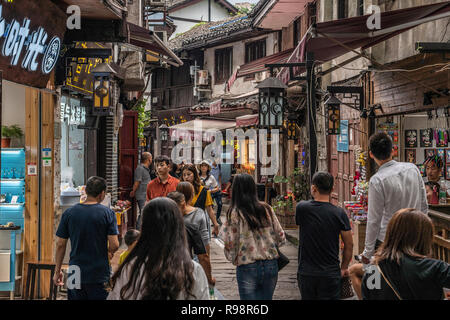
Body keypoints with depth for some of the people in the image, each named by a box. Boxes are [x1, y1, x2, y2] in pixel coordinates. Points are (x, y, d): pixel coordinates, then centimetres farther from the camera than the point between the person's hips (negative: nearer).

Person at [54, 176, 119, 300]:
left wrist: (57, 271, 12)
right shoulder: (108, 213, -8)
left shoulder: (69, 213, 0)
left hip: (75, 275, 3)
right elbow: (114, 245, -12)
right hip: (100, 275, -2)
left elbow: (60, 245, 2)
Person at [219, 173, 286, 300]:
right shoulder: (266, 209, 2)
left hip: (247, 267, -4)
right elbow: (281, 238, 5)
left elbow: (230, 245, -9)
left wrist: (233, 258, 11)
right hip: (271, 265, 4)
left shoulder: (234, 213, -8)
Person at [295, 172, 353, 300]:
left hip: (306, 273, 1)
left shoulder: (302, 208, -7)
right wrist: (344, 268, 11)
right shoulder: (339, 214, -6)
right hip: (331, 274, -1)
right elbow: (349, 245, -1)